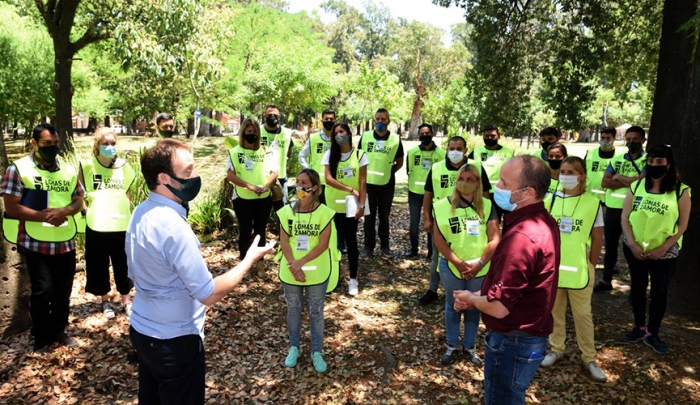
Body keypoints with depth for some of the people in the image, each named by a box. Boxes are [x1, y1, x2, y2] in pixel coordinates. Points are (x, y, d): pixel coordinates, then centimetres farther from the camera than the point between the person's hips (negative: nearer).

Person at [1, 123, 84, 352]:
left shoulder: (68, 169, 7)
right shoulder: (19, 168, -6)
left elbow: (78, 200, 7)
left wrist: (65, 210, -15)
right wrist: (44, 216, -20)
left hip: (65, 242, 4)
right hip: (35, 244, -4)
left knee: (63, 290, 13)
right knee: (42, 290, -1)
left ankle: (59, 331, 29)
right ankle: (41, 338, 18)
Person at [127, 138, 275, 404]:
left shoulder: (141, 213, -1)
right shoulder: (173, 227, -29)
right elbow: (209, 294, -26)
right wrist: (250, 259, -15)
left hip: (142, 329, 8)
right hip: (174, 340, -8)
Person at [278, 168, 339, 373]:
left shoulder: (324, 213, -11)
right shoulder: (287, 212, -3)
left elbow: (323, 244, -14)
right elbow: (284, 242, -5)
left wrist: (301, 262, -20)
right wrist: (293, 265, -17)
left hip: (317, 273, -2)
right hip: (290, 273, 2)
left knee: (316, 312, 11)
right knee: (293, 310, 17)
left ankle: (317, 352, 26)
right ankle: (294, 347, 35)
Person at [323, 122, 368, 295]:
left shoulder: (359, 155, -4)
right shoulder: (330, 154, -1)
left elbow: (363, 182, -6)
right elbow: (328, 179, -11)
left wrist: (362, 205, -12)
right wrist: (350, 189, -16)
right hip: (332, 204, 2)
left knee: (351, 240, 4)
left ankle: (353, 279, 12)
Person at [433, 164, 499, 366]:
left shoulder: (487, 206, -3)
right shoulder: (443, 206, -7)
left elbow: (495, 239, -6)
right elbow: (439, 239, -10)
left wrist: (480, 263, -15)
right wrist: (458, 263, -16)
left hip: (480, 269, 1)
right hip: (451, 267, -1)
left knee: (474, 307, 15)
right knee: (452, 306, 14)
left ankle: (469, 346, 33)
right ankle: (452, 345, 31)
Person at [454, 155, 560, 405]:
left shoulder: (521, 237, -31)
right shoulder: (543, 222, 2)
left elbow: (498, 307, -29)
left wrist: (471, 299, -8)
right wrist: (478, 298, 2)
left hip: (513, 342, -9)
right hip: (530, 334, 9)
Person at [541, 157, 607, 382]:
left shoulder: (592, 203, -5)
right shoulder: (551, 199, -1)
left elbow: (597, 237, 0)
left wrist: (592, 265, -1)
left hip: (580, 267, -2)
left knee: (582, 314, 9)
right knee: (555, 309, 14)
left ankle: (589, 359, 22)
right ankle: (557, 349, 31)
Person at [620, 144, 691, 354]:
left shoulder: (681, 191, -9)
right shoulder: (636, 186, -3)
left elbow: (682, 225, -7)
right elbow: (625, 217, -2)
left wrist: (663, 248, -14)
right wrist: (632, 244, -12)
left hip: (665, 252, -2)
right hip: (634, 248, 2)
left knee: (659, 291, 5)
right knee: (638, 286, 14)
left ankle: (652, 334, 20)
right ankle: (639, 327, 30)